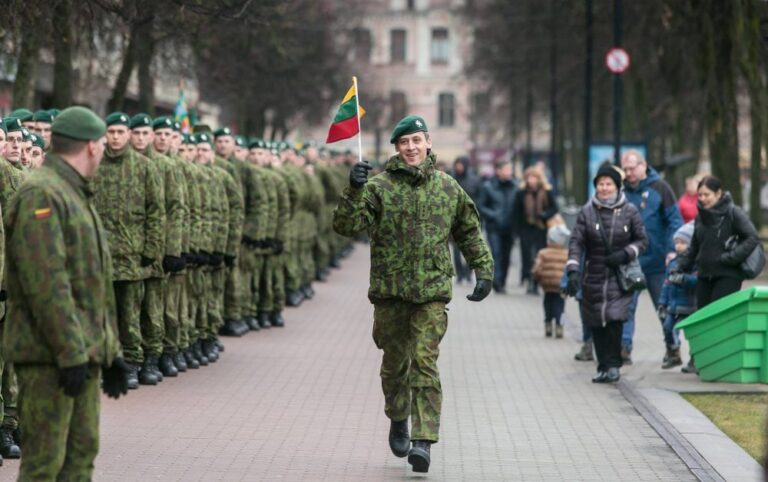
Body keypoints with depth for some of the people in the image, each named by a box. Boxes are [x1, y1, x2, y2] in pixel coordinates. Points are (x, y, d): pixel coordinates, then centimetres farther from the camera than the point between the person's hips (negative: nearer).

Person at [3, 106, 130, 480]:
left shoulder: (76, 194, 19)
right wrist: (70, 353, -23)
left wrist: (110, 350, 22)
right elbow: (46, 282, -22)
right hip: (51, 355, -10)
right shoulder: (41, 195, -14)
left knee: (82, 452, 12)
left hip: (83, 352, 10)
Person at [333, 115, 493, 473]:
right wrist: (354, 190, -25)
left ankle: (423, 441, -15)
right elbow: (345, 225, -11)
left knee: (424, 362, -11)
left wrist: (483, 271, 12)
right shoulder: (379, 186, -1)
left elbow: (470, 234, 18)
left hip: (432, 291, 0)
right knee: (394, 362, 13)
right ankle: (398, 421, 37)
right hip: (389, 289, 1)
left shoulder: (448, 188, 7)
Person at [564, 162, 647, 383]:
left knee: (614, 319, -16)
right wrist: (573, 271, -15)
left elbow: (642, 240, 7)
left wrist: (625, 254, -12)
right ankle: (604, 366, 13)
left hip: (620, 276, -2)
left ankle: (612, 365, -5)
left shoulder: (629, 211, 0)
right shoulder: (587, 211, 2)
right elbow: (576, 242, -3)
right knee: (597, 323, 3)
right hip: (593, 277, 2)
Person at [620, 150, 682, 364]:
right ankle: (623, 347, -7)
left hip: (657, 260, -2)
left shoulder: (659, 188, -2)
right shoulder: (621, 191, 6)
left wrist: (672, 250, -14)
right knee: (625, 306, -6)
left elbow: (675, 221, -5)